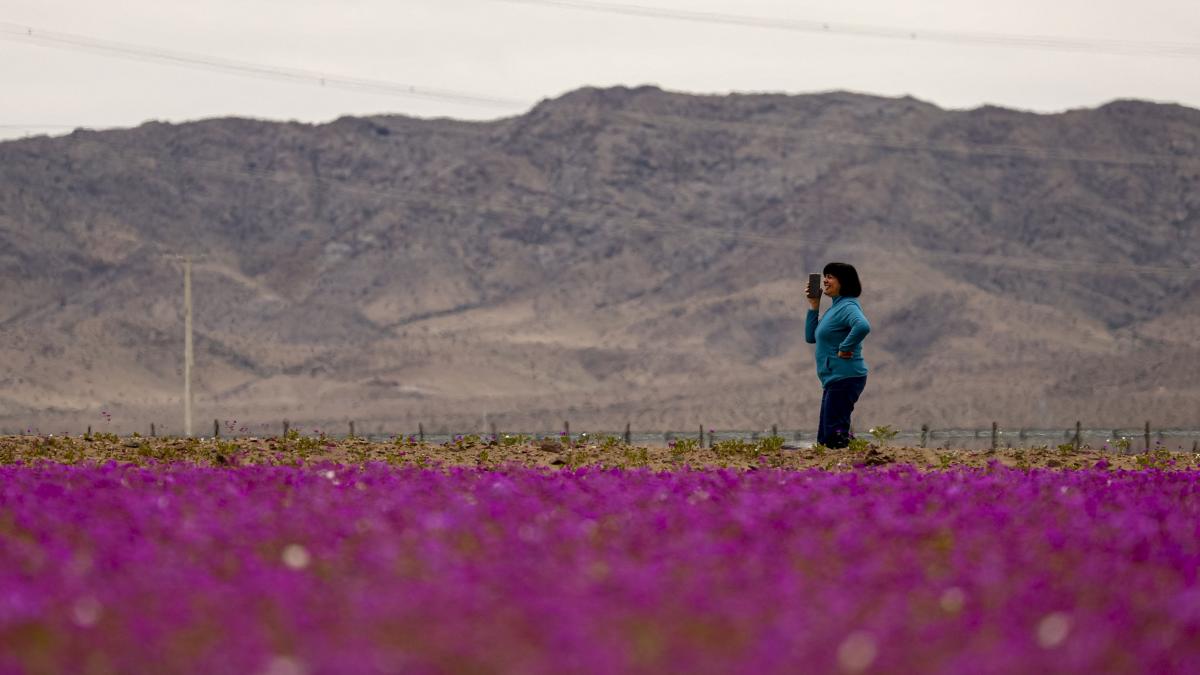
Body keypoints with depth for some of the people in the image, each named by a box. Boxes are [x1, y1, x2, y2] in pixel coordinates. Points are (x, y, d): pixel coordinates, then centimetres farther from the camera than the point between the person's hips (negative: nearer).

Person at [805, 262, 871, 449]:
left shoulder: (848, 306, -13)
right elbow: (811, 337, 21)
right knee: (824, 439, 15)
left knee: (833, 438, -11)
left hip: (845, 378, -11)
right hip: (834, 380, 11)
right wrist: (814, 307, 13)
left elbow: (863, 326, -35)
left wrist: (845, 348, -24)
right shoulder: (834, 308, 17)